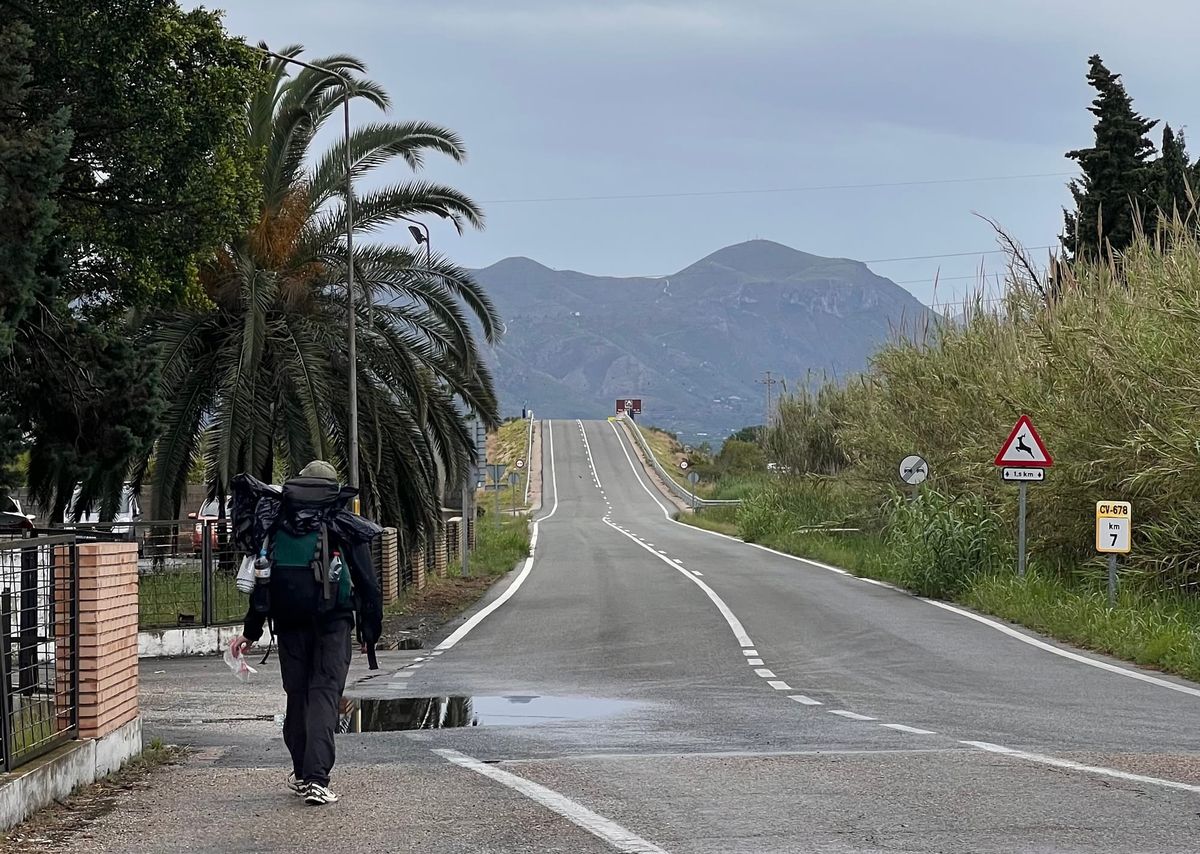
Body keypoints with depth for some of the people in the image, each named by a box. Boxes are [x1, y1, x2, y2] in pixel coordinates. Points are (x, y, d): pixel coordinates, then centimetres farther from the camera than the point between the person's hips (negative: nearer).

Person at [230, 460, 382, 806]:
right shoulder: (346, 528, 3)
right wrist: (370, 633, 7)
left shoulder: (277, 526, 10)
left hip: (289, 624, 3)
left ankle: (302, 774, 23)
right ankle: (316, 779, -17)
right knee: (325, 694, -5)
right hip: (333, 624, -3)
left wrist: (251, 631, 16)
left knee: (297, 695, 15)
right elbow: (367, 583, 1)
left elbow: (262, 582, 11)